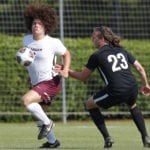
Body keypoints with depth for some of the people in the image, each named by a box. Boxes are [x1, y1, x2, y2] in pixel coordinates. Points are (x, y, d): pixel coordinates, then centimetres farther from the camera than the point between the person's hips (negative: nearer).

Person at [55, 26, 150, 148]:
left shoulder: (97, 56, 5)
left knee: (90, 105, 17)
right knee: (133, 106, 39)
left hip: (116, 91, -5)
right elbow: (140, 68, 19)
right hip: (133, 89, 6)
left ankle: (107, 138, 10)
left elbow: (82, 76, 10)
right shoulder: (121, 51, 19)